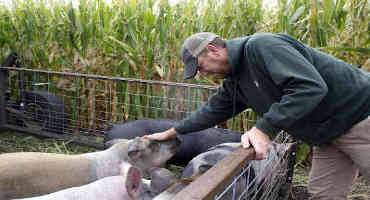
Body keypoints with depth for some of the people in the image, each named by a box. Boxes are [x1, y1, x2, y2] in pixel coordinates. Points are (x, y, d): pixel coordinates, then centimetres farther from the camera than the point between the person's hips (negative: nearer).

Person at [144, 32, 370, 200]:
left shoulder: (261, 45, -23)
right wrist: (171, 132, 22)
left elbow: (310, 87, -32)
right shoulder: (234, 82, 6)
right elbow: (211, 111, 18)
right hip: (329, 134, 8)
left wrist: (264, 128, -29)